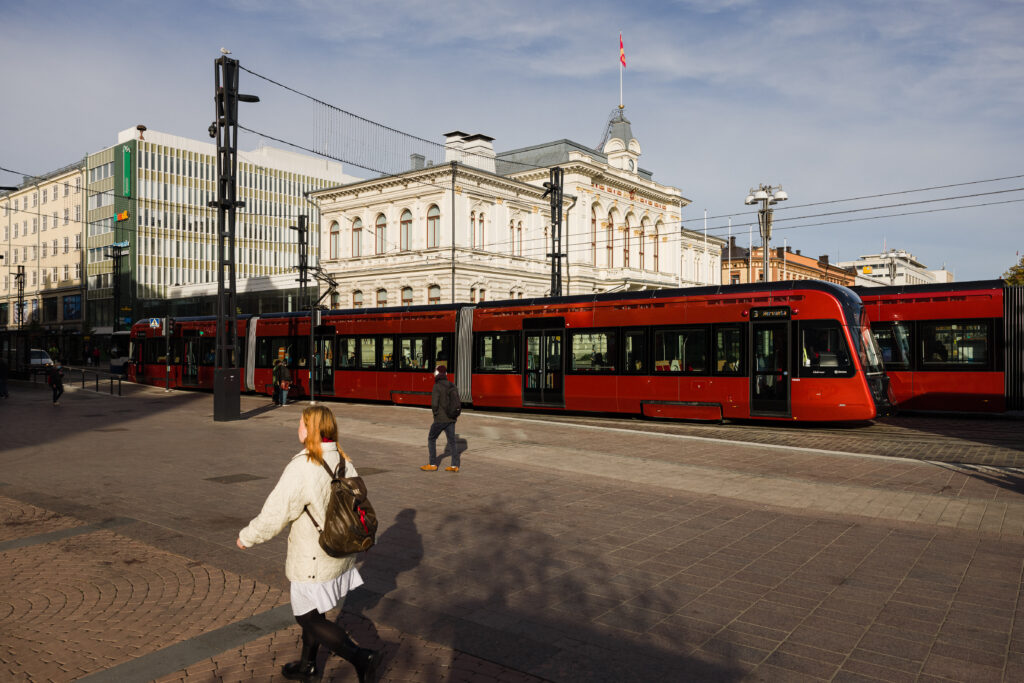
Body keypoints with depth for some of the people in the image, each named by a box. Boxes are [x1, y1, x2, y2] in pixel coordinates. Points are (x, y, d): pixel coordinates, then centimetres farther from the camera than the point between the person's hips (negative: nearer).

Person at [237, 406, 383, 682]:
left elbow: (274, 515, -19)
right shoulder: (344, 462, -2)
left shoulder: (301, 468, -25)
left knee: (309, 618, 8)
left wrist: (246, 537, -1)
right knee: (312, 611, 25)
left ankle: (363, 658, 5)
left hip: (313, 561, -8)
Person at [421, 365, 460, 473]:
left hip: (440, 419, -6)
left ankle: (433, 464, 10)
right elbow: (458, 404, 9)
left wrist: (435, 413, -1)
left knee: (431, 439, 9)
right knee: (452, 441, 10)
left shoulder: (437, 387, -14)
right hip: (451, 419, 6)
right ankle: (454, 466, 9)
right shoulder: (453, 386, 6)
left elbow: (434, 404, -19)